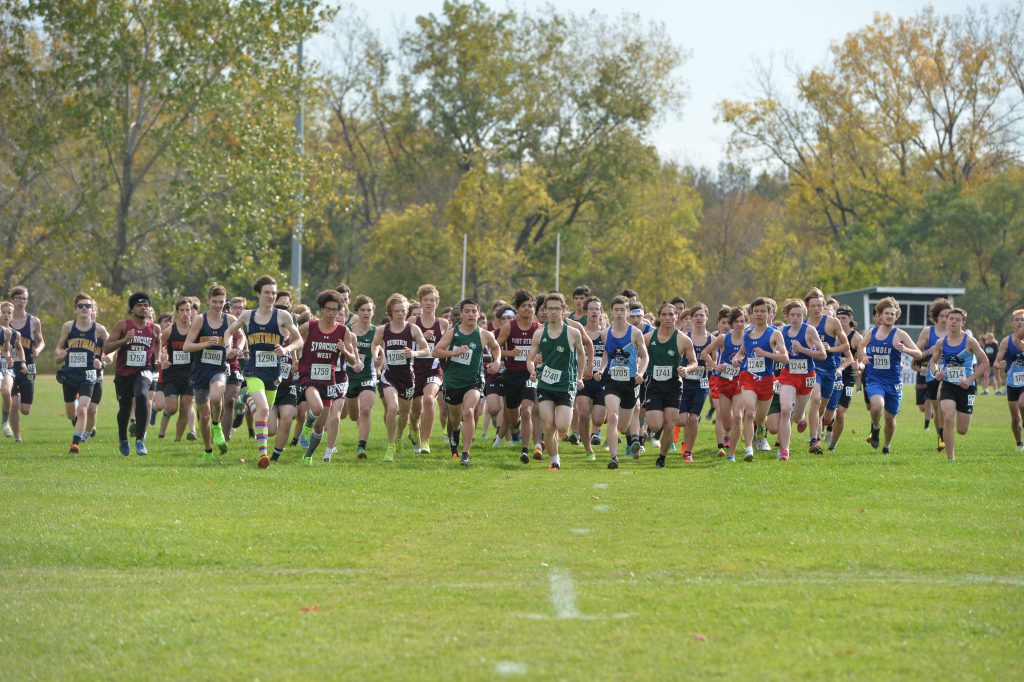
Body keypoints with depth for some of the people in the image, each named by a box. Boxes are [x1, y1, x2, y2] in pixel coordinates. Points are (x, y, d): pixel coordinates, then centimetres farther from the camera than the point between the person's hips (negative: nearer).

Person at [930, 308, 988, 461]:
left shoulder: (969, 341, -8)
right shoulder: (941, 343, 0)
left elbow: (985, 362, -4)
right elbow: (933, 361, 14)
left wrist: (970, 379, -14)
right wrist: (936, 372, -9)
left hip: (966, 387, -1)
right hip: (948, 386, 1)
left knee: (962, 430, 4)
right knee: (948, 419, -21)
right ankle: (950, 458, -13)